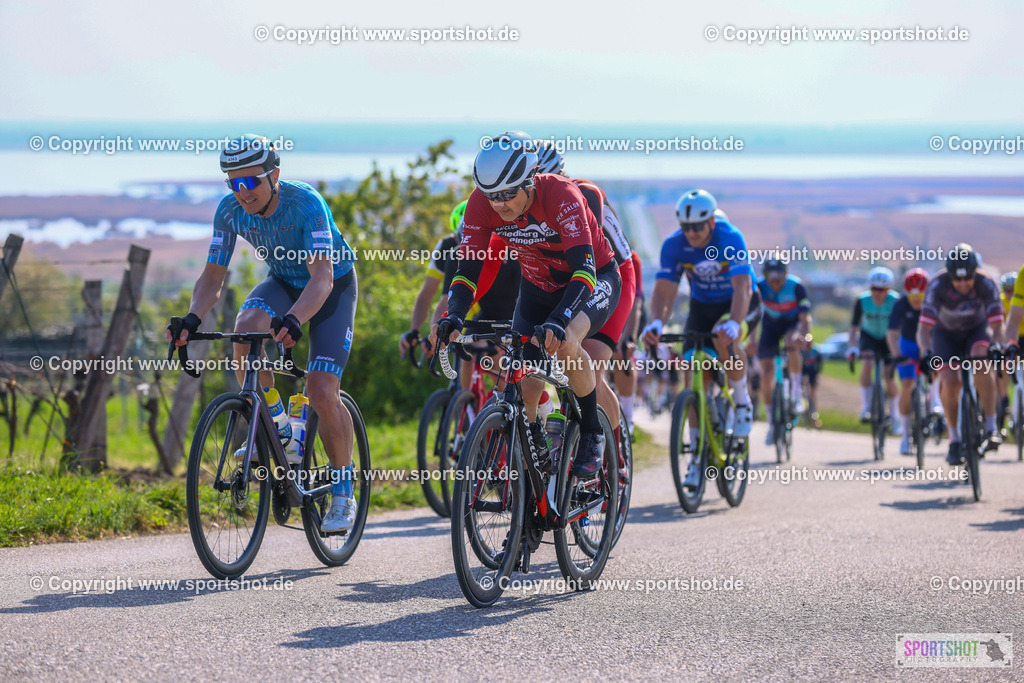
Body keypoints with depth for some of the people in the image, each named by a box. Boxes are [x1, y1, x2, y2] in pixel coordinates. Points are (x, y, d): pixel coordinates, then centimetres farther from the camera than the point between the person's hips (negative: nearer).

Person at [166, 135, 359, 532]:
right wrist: (192, 319, -34)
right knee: (246, 329, -31)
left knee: (321, 392, -18)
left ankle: (343, 492, 2)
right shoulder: (230, 210, -19)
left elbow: (322, 277, -41)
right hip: (283, 282, 4)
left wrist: (294, 320, -59)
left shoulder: (306, 203, -33)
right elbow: (212, 277, -14)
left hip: (332, 286, -4)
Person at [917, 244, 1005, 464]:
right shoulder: (937, 286, -30)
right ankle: (954, 440, 2)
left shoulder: (986, 285, -28)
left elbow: (996, 324, -29)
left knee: (983, 362, -32)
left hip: (977, 330, 0)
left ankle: (991, 428, -26)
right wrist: (926, 353, -50)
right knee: (950, 383, -19)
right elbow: (924, 327, -33)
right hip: (946, 333, 0)